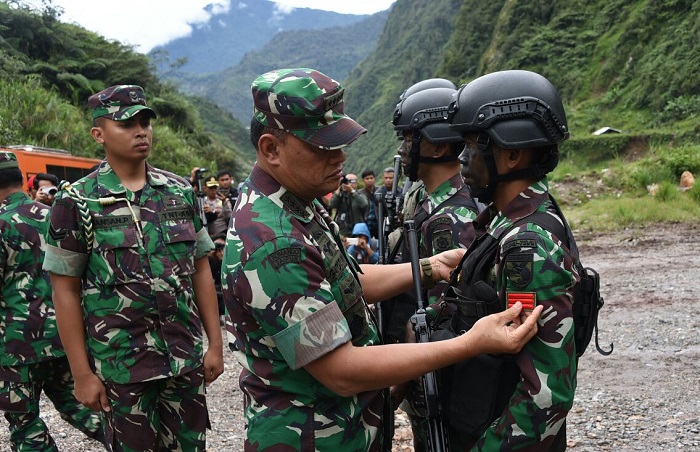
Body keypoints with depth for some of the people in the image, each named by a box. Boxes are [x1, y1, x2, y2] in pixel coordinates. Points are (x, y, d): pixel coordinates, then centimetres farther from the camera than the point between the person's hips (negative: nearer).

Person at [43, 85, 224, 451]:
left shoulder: (181, 192, 4)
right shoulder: (77, 202, -5)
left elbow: (200, 270, 8)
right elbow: (65, 291, -4)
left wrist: (215, 343, 5)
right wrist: (82, 373, -7)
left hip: (187, 357, 3)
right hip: (121, 364, -3)